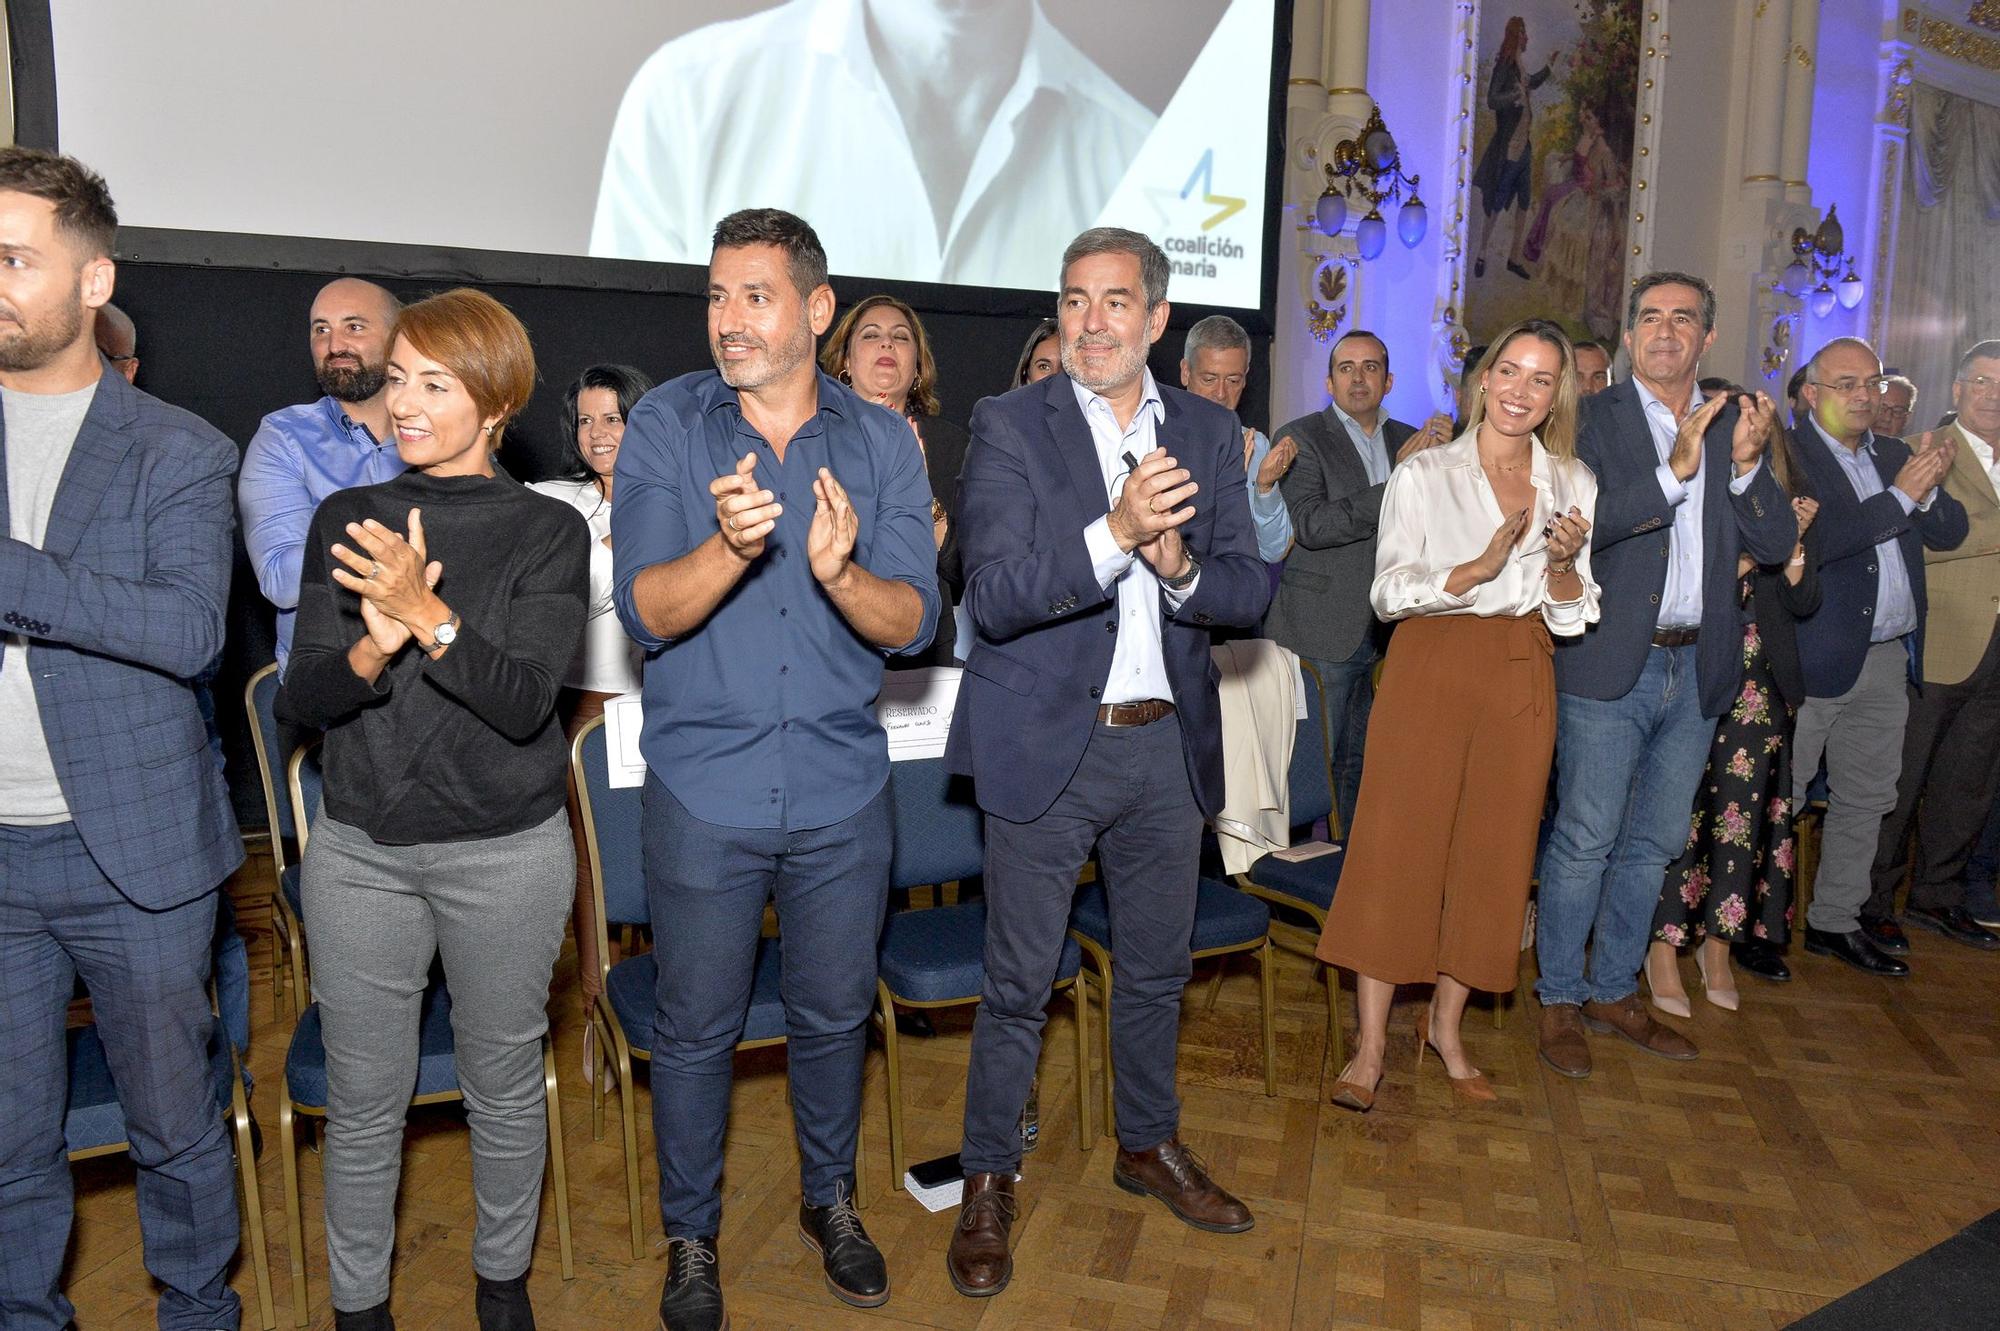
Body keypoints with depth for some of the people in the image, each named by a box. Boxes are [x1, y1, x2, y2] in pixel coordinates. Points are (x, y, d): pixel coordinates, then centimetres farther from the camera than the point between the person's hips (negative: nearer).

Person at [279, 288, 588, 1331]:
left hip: (506, 853, -2)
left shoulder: (548, 530, -6)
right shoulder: (343, 519, 2)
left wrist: (427, 614, -31)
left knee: (504, 1084, 14)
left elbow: (523, 700, -16)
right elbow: (301, 696, -3)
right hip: (359, 850, 2)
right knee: (362, 1101, 13)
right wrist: (376, 643, -24)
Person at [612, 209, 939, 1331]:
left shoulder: (882, 442, -1)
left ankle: (831, 1198, 42)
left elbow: (915, 622, -9)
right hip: (705, 791, -1)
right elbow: (647, 610, -14)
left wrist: (841, 572, -30)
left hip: (843, 791, 2)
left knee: (835, 1014, 17)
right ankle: (691, 1236, 35)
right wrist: (730, 545, -33)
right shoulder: (666, 427, -5)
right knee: (697, 1027, 12)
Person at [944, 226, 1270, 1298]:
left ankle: (1149, 1145, 42)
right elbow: (994, 596, -17)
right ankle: (989, 1180, 26)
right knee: (1019, 982, 6)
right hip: (1047, 745, -4)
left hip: (1167, 743, 4)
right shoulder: (1010, 425, -6)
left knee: (1157, 967, 19)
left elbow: (1250, 594, 1)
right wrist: (1114, 534, -30)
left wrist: (1181, 567, -20)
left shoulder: (1208, 433, 6)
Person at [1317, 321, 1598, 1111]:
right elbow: (1389, 594, -8)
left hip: (1522, 679, 4)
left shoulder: (1574, 484, 10)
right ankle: (1371, 1044, 4)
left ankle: (1445, 1025, 24)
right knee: (1397, 848, -5)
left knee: (1494, 856, 7)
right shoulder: (1424, 474, 1)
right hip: (1430, 669, -3)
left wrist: (1564, 562, -11)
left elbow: (1574, 616, 9)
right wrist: (1483, 565, -20)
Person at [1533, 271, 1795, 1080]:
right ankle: (1559, 1001, 15)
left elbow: (1777, 544, 3)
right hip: (1611, 665, -5)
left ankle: (1614, 991, 29)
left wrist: (1746, 465, -13)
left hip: (1698, 669, 5)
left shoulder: (1734, 424, 9)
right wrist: (1674, 470, -24)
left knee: (1654, 842, 14)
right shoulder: (1593, 419, -4)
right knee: (1584, 839, 0)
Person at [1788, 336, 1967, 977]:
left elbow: (1951, 532, 10)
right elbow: (1810, 542, -22)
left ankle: (1836, 918, 28)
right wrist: (1901, 497, -19)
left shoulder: (1894, 455, 14)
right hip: (1814, 658, -8)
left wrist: (1928, 487, -10)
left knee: (1867, 799, 15)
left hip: (1889, 660, 8)